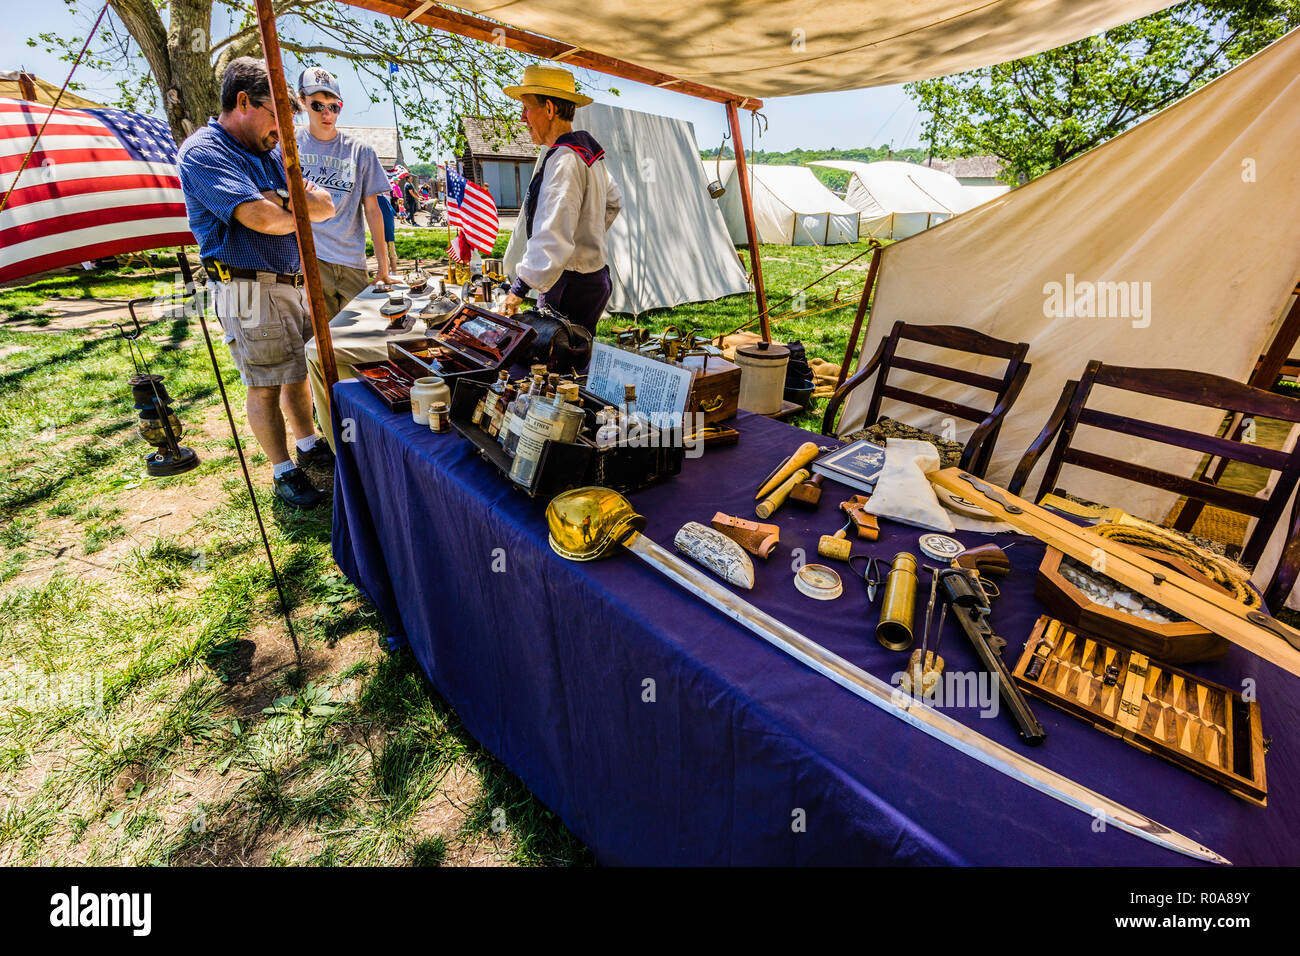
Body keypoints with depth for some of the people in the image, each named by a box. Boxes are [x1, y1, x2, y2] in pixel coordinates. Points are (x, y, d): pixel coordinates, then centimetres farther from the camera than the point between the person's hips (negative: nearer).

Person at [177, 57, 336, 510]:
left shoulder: (272, 150, 13)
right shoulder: (204, 152, -11)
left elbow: (326, 206, 5)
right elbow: (261, 218, -25)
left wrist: (279, 199, -13)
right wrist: (300, 210, -5)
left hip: (296, 282, 8)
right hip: (251, 290, -7)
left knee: (298, 372, 17)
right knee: (266, 386, 2)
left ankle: (309, 446, 33)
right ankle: (283, 472, 13)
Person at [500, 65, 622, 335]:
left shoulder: (564, 160, -17)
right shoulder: (587, 148, 15)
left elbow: (554, 237, -29)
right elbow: (613, 201, 33)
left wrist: (520, 287, -27)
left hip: (570, 286, -10)